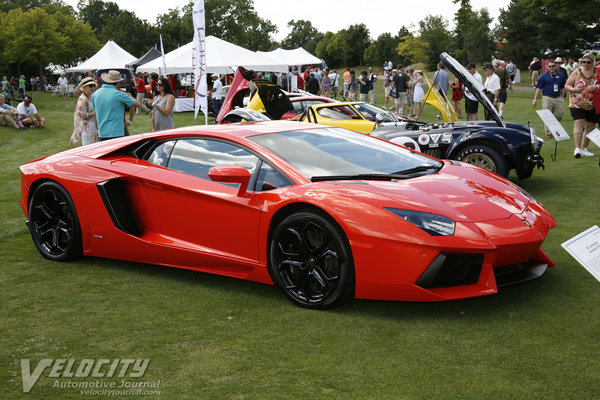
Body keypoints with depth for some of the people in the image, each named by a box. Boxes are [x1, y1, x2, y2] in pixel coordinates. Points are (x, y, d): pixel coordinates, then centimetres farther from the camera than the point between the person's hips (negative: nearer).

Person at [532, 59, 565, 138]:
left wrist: (562, 98, 14)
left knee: (559, 116, 1)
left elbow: (563, 88, 18)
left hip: (558, 98, 3)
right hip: (547, 98, -3)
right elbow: (538, 88, 0)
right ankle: (548, 132, 10)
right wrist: (535, 100, -5)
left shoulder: (560, 75, 10)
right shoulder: (544, 76, 0)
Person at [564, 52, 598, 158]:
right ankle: (577, 148, -22)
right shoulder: (576, 72, 2)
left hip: (593, 105, 2)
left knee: (590, 127, 8)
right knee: (578, 123, -16)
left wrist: (595, 87, -20)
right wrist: (573, 89, -17)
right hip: (577, 104, -2)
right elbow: (567, 85, 4)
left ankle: (584, 148, 21)